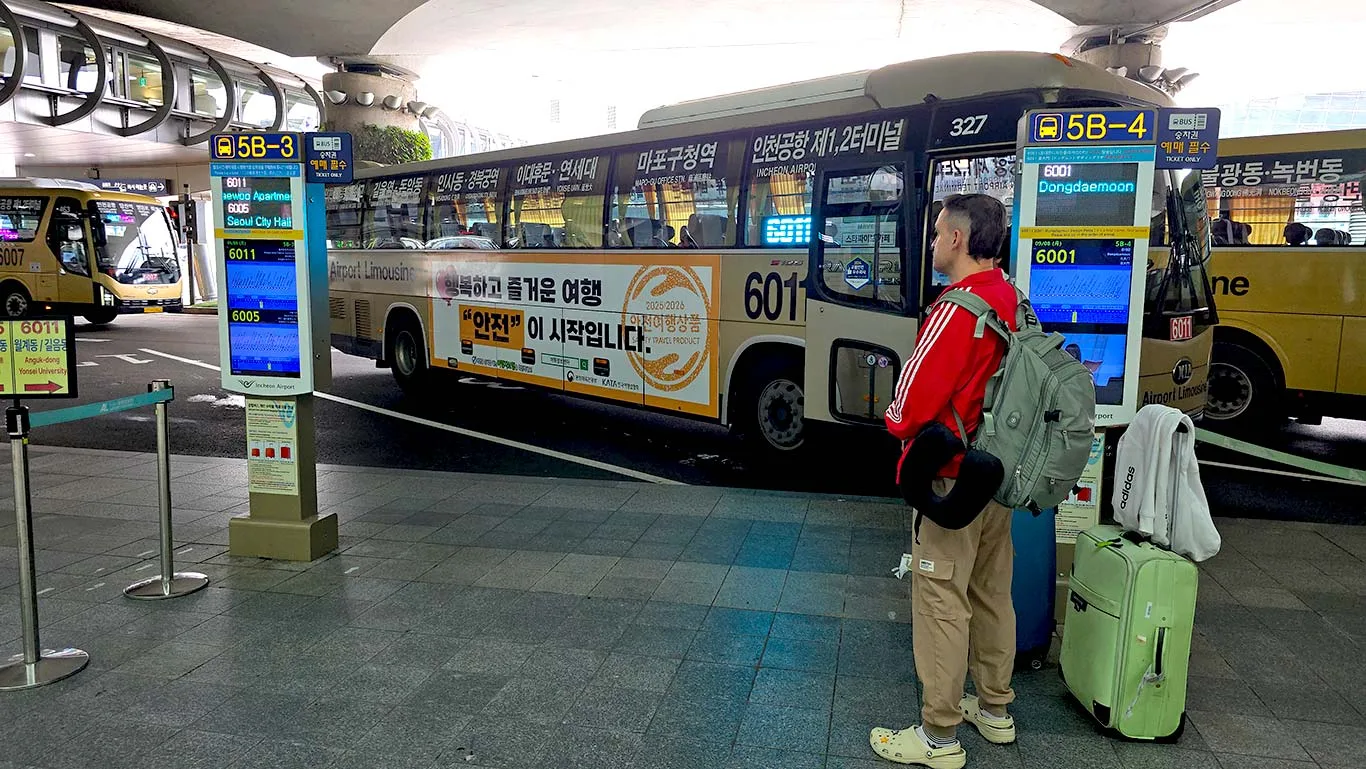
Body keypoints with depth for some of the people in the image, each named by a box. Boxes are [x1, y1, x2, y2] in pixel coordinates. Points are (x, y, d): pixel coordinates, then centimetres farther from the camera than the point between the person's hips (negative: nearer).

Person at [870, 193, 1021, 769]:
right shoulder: (1014, 303, 5)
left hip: (952, 481, -9)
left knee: (942, 602, 1)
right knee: (992, 593, 19)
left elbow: (913, 400, -22)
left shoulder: (958, 309, -22)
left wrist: (897, 420, 0)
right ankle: (995, 710, 35)